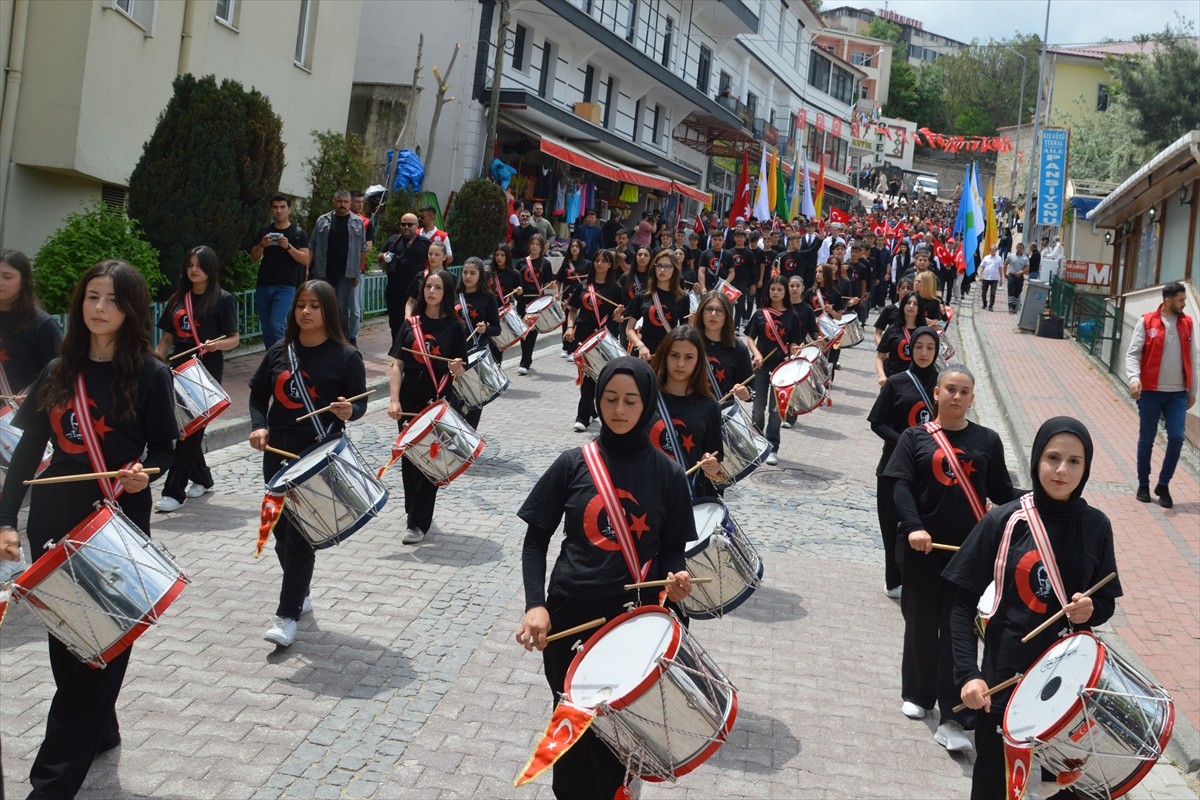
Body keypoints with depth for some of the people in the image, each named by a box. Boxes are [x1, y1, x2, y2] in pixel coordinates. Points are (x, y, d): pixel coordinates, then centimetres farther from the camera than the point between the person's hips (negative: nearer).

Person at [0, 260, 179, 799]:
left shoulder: (150, 375, -6)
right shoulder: (58, 371, 6)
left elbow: (163, 449, -2)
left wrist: (144, 472, -24)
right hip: (54, 523, 5)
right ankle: (98, 731, 34)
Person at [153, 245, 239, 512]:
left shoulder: (222, 299, -2)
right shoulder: (177, 299, 13)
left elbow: (234, 338, -4)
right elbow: (167, 337, 15)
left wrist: (216, 345, -24)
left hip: (207, 372, -6)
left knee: (191, 430, -8)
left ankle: (174, 492, -8)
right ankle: (202, 478, 29)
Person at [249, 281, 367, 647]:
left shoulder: (346, 356, -7)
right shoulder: (279, 351, 5)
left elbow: (360, 404, -4)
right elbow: (258, 393, 12)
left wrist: (348, 411, -27)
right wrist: (258, 426, -5)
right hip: (277, 453, 5)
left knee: (301, 535, -5)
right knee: (281, 531, 14)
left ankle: (288, 615, 2)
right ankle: (301, 593, 35)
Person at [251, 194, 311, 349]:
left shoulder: (298, 233, 3)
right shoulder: (264, 232, 13)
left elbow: (305, 259, -5)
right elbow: (253, 257, 11)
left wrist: (288, 247, -20)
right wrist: (262, 245, -10)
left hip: (286, 286, -4)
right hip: (263, 286, 4)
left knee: (276, 325, -18)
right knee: (266, 329, 7)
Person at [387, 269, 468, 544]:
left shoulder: (453, 327, 0)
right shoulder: (410, 324, 5)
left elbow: (460, 370, 1)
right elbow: (397, 364, 2)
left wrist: (457, 367, -23)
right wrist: (394, 400, -8)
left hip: (438, 402, -3)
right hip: (409, 400, 3)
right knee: (408, 457, 11)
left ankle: (419, 523, 4)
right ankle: (413, 510, 29)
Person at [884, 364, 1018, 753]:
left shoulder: (987, 440, 7)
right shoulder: (915, 438, 2)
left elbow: (1001, 491, 8)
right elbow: (900, 486, -7)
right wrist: (914, 527, -21)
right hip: (922, 548, 0)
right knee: (921, 625, 13)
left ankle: (953, 719, -1)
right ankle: (918, 695, 33)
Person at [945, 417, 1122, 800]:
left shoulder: (1095, 525, -1)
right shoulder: (1005, 521, -9)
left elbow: (1107, 601, 9)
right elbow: (963, 601, -8)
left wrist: (1091, 609, -14)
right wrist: (968, 672, -17)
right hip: (1007, 671, -2)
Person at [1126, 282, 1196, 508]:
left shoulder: (1187, 324, 6)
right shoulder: (1147, 322, -5)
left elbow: (1193, 358, 11)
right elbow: (1133, 354, -7)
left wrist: (1193, 390, 12)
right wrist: (1134, 378, -23)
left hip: (1178, 393, 3)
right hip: (1150, 391, -2)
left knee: (1177, 437, -5)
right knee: (1146, 439, 6)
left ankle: (1163, 485, 11)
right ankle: (1143, 485, 21)